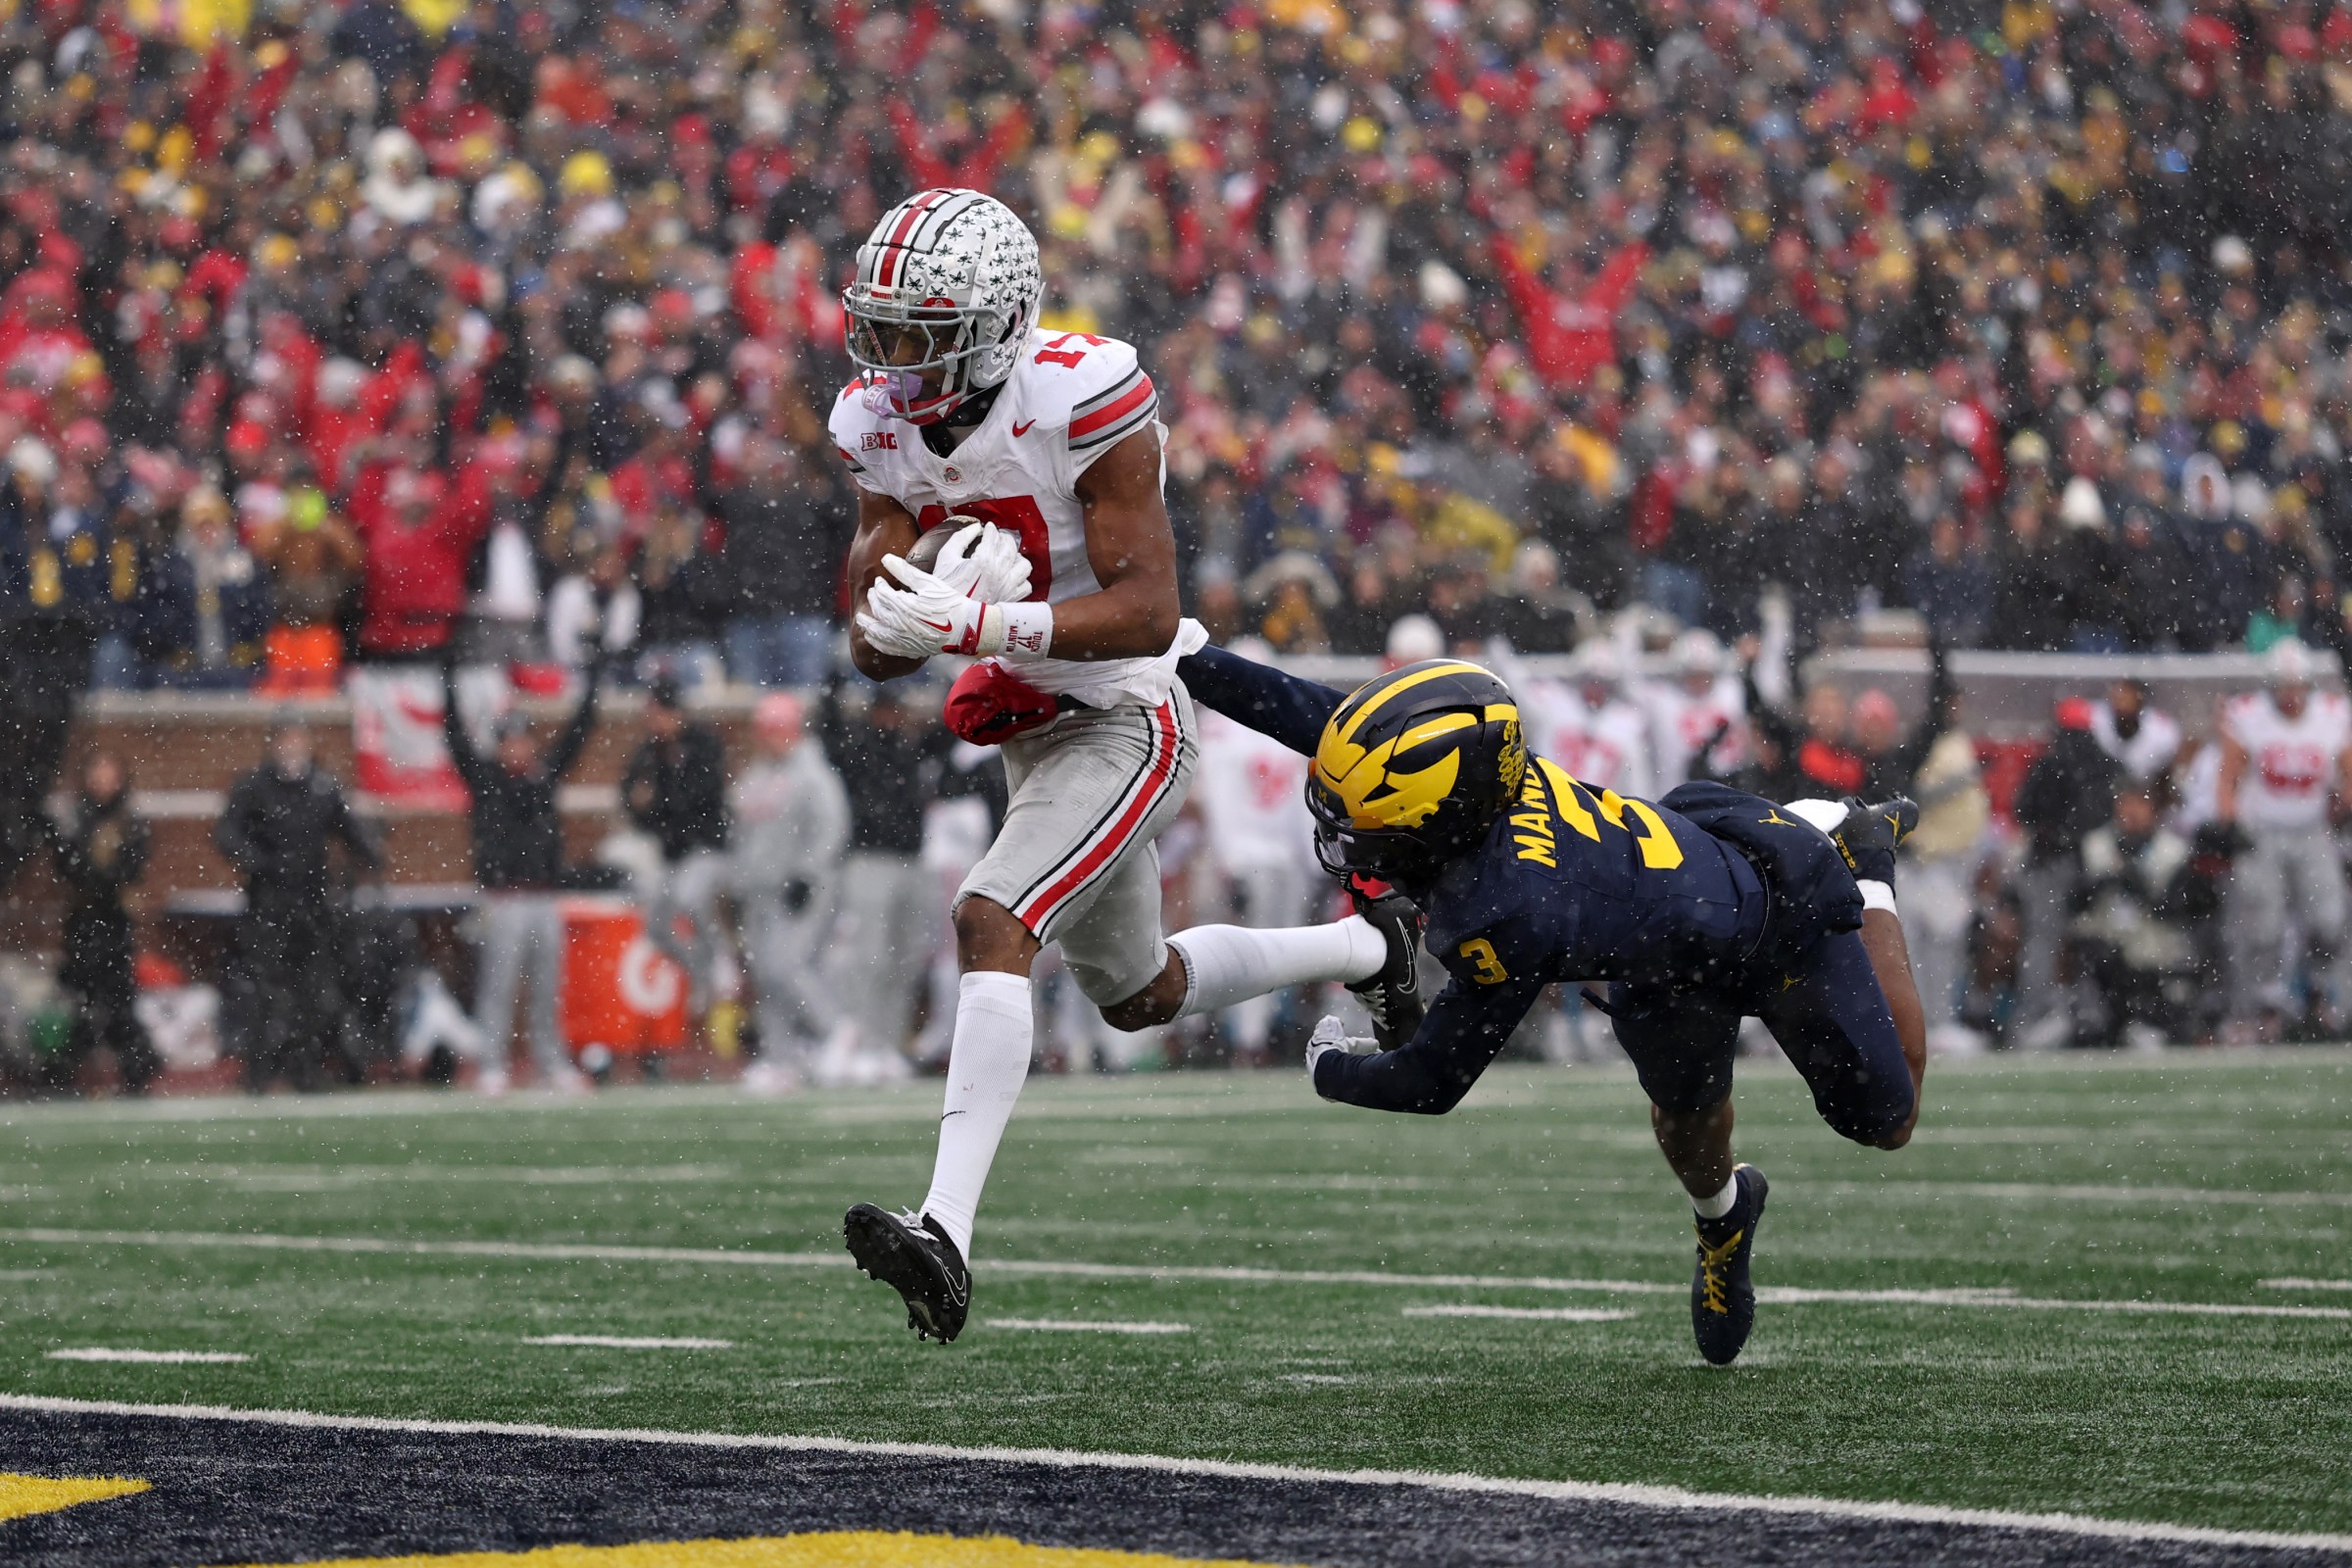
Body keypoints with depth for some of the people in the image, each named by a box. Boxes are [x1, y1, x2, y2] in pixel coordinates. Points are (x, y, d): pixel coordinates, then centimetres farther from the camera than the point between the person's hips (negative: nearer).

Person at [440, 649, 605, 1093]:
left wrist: (593, 683, 17)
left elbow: (578, 733, 17)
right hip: (504, 902, -5)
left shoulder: (546, 775, 12)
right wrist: (449, 682, -10)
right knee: (497, 987, -4)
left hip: (545, 902, 5)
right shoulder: (484, 778, 1)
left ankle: (551, 1063, 16)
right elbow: (455, 737, -6)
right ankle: (491, 1068, -3)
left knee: (548, 989, 10)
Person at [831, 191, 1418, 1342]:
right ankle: (1362, 949, 47)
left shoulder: (1082, 404, -24)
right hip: (1031, 728, 8)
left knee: (989, 925, -27)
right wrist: (946, 599, -28)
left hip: (1127, 719, -8)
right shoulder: (882, 428, -4)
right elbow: (872, 647, -6)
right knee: (1138, 994, 23)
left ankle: (947, 1229, -33)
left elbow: (1147, 612, -27)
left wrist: (980, 625, -37)